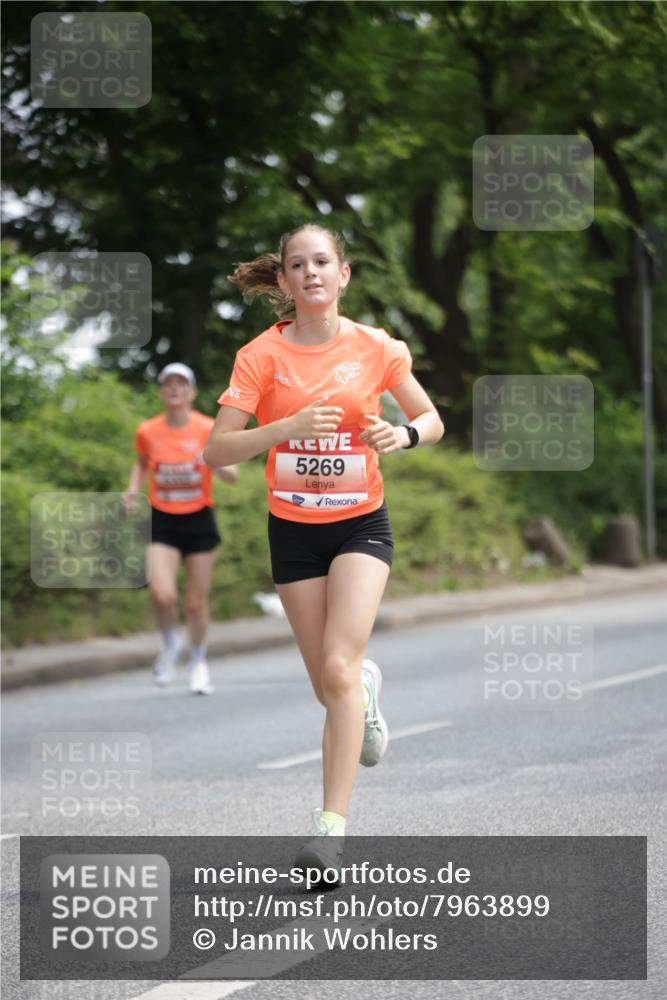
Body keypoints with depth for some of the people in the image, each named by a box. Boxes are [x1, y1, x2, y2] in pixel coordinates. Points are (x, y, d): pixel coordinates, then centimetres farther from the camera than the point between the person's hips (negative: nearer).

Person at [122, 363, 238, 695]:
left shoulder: (208, 429, -9)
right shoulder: (147, 431, -3)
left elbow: (232, 476, -10)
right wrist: (133, 490, 0)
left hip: (199, 521, 0)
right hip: (162, 521, 0)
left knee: (196, 602, 6)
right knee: (163, 595, -20)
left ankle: (198, 661, 32)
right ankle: (169, 644, 12)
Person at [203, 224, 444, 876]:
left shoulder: (376, 349, -5)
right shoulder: (261, 355, -8)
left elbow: (432, 421, 9)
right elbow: (216, 451, -13)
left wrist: (404, 435, -15)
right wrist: (289, 426, -27)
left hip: (361, 524, -1)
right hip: (293, 530, 1)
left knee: (338, 669, -19)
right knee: (332, 686, 8)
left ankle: (332, 825, -17)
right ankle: (369, 685, 47)